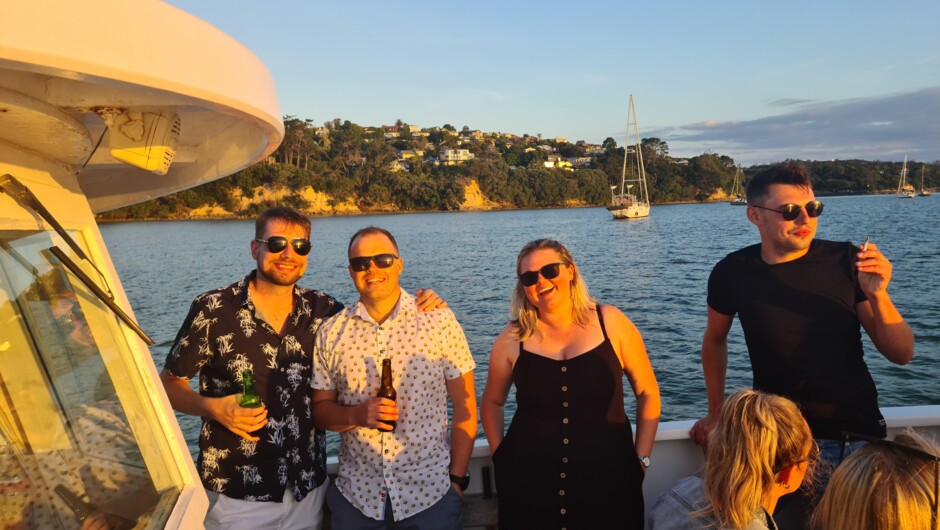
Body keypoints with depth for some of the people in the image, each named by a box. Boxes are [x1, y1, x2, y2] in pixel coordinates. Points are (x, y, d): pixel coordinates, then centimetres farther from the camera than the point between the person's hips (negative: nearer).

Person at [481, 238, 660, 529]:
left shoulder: (611, 322, -5)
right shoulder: (512, 338, -4)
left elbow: (647, 393, 3)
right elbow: (492, 402, 10)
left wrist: (641, 458, 0)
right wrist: (500, 457, 3)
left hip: (609, 482, 0)